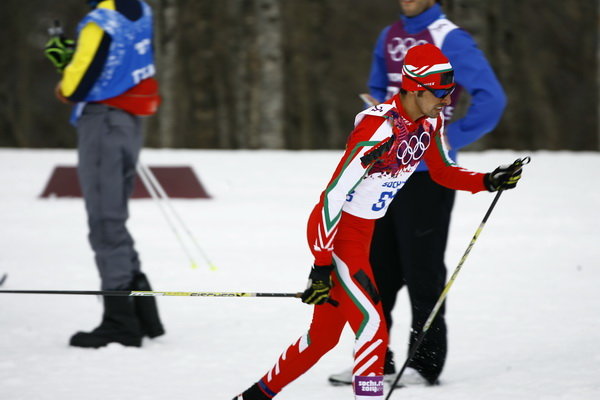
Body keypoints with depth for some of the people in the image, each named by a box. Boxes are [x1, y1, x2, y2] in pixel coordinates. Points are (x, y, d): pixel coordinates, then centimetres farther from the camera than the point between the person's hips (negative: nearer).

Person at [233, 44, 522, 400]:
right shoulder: (378, 130, -28)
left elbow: (443, 171, 16)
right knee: (372, 324, -18)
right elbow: (332, 196, -27)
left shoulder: (430, 122, -2)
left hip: (364, 232, 9)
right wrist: (321, 267, -26)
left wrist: (488, 181, -2)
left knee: (325, 334, 15)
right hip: (335, 231, -9)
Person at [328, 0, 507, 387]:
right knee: (377, 267, 11)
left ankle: (426, 363, 9)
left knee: (422, 270, 0)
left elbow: (491, 98, -19)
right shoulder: (390, 37, 11)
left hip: (427, 172, -7)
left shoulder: (449, 39, -12)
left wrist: (448, 139, -18)